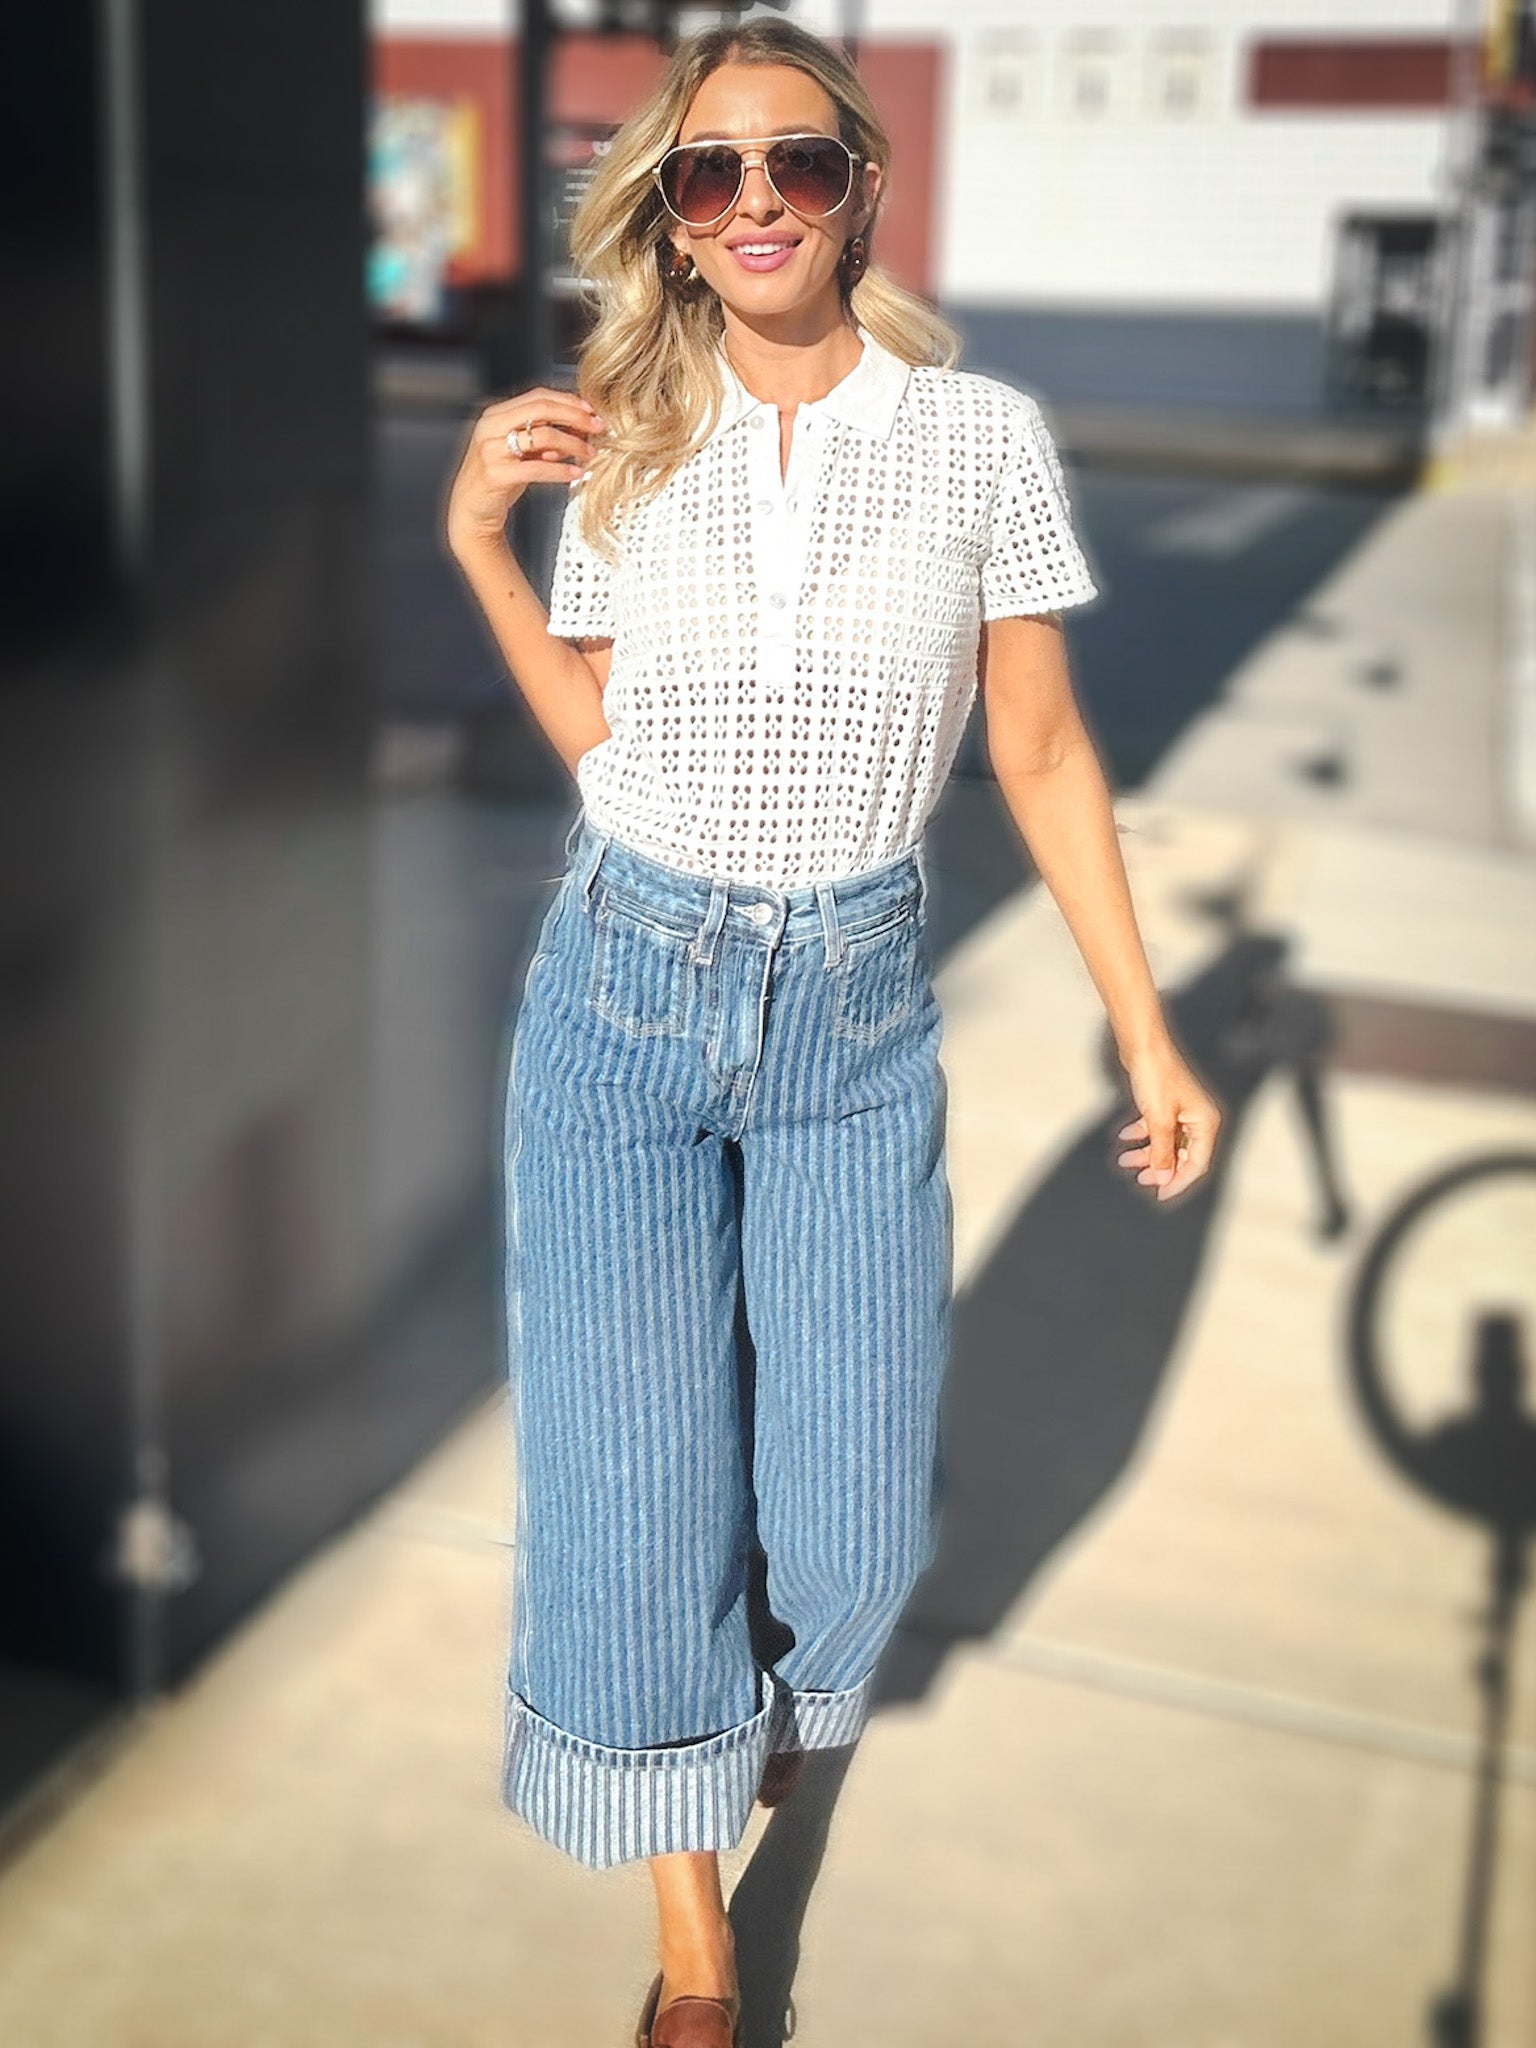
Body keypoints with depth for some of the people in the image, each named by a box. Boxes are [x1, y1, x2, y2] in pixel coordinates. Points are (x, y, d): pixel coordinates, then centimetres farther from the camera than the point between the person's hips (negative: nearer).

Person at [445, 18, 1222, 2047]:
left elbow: (1043, 752, 1)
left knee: (858, 1497, 6)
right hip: (621, 994, 1)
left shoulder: (982, 434, -4)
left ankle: (806, 1659, 46)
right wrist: (476, 540, -3)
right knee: (629, 1480, 4)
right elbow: (601, 734, 7)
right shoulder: (621, 435, 1)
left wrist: (1148, 1035, 0)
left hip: (856, 1013, 0)